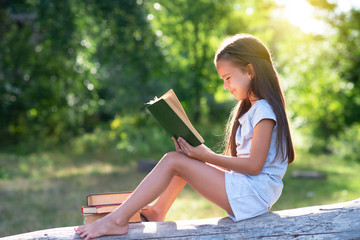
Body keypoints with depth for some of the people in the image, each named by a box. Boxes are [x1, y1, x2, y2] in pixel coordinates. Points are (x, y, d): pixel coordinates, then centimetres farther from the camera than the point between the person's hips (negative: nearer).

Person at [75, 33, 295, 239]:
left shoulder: (264, 110, -12)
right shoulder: (251, 109, 20)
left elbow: (254, 165, -19)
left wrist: (208, 157, -15)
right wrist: (201, 153, 3)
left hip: (252, 194, -10)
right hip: (246, 192, 10)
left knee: (173, 161, -15)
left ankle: (118, 220, -15)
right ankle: (157, 212, 17)